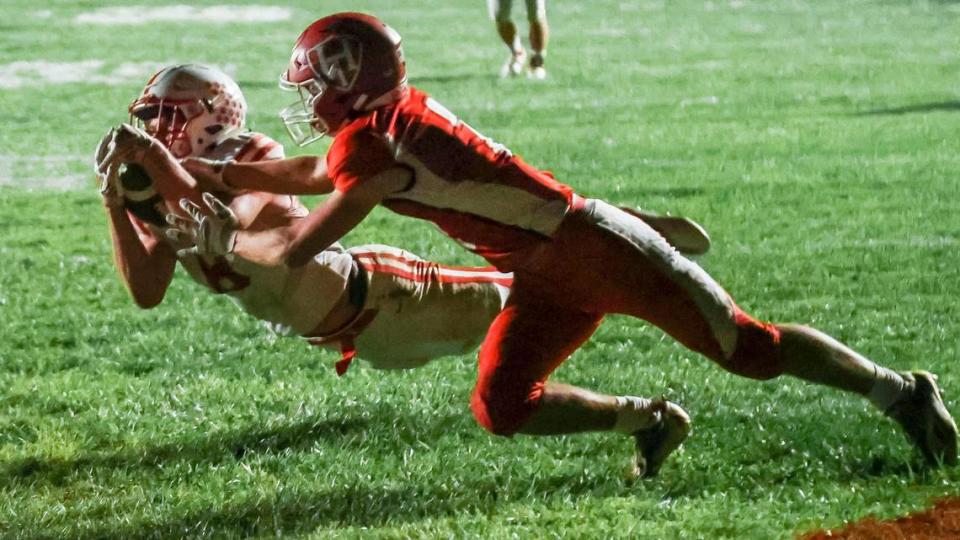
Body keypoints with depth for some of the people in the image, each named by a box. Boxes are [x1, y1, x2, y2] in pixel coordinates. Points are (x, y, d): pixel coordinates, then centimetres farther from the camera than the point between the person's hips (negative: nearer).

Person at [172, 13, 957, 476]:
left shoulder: (377, 142, -18)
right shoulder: (385, 120, 10)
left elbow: (295, 249, -14)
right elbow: (312, 172, 29)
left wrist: (226, 239, 3)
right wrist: (212, 173, 26)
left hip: (591, 246, -9)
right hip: (551, 278, 9)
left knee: (751, 349, -2)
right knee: (500, 408, 2)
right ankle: (650, 419, 14)